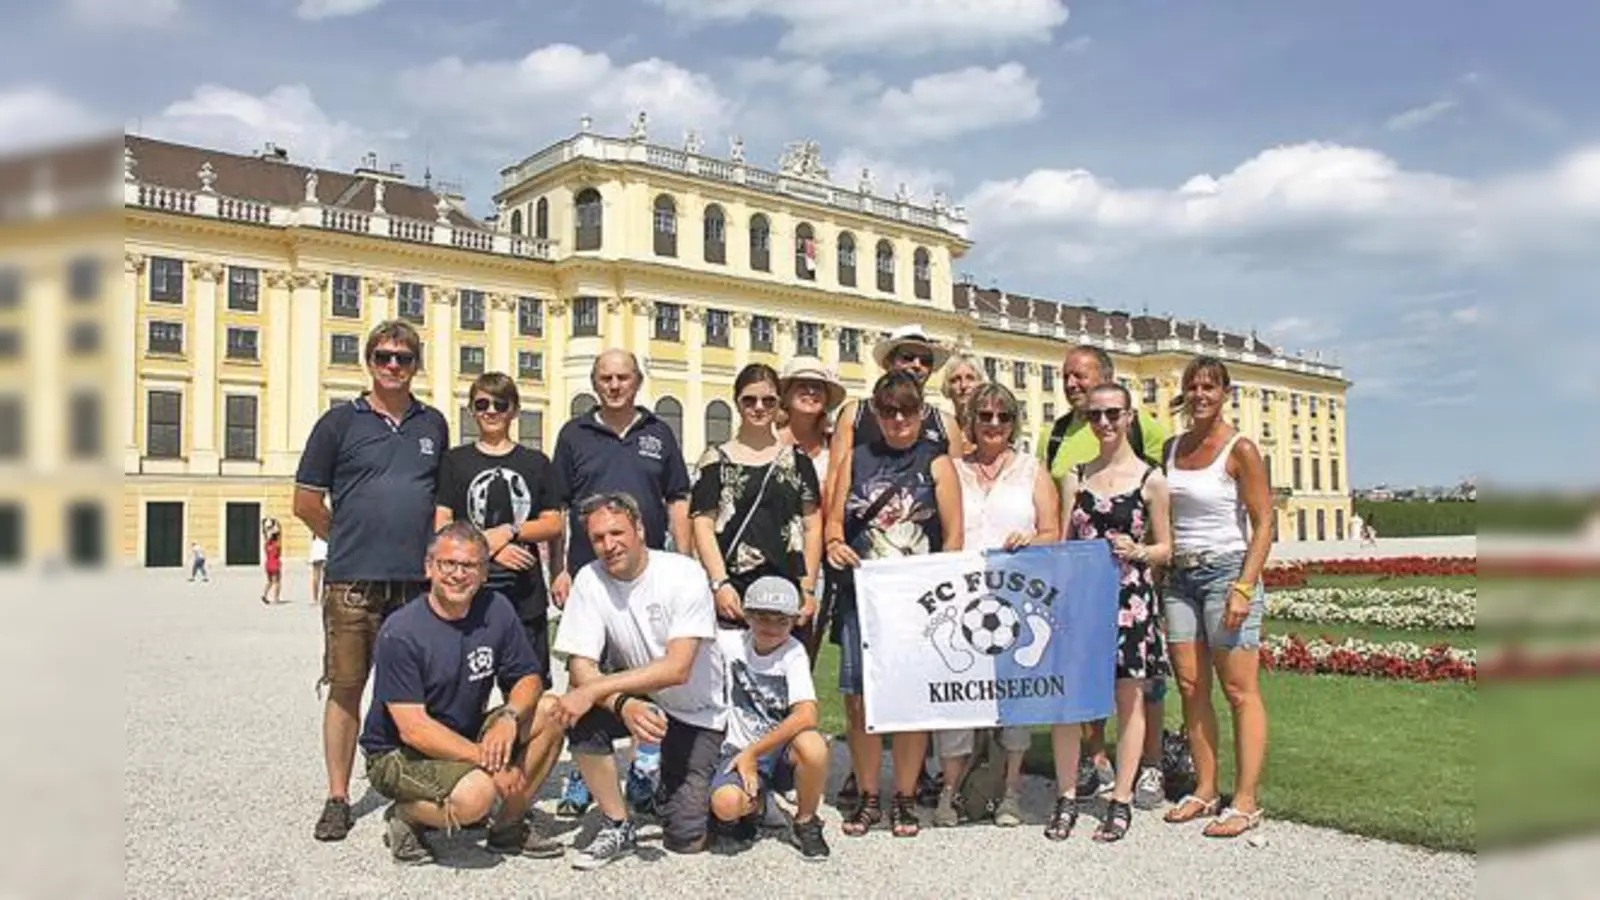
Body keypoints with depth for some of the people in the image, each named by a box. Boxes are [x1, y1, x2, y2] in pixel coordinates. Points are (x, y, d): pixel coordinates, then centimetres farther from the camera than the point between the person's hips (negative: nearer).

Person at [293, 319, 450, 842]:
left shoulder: (433, 425, 11)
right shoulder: (340, 422, 2)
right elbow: (307, 503, 4)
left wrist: (433, 547, 9)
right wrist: (348, 541, 8)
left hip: (418, 581, 2)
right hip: (353, 583, -2)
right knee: (345, 687, 3)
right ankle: (338, 797, 14)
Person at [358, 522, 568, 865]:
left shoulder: (496, 609, -4)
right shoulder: (400, 633, -20)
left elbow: (529, 678, 1)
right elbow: (413, 730, -23)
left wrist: (509, 717, -22)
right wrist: (488, 760, -28)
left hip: (468, 738, 6)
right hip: (398, 755, -6)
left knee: (550, 710, -13)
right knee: (474, 796, -34)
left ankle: (508, 827, 1)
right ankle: (403, 816, -1)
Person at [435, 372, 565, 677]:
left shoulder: (536, 463, 11)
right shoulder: (455, 460, 8)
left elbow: (553, 525, 6)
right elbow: (442, 527, 0)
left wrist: (508, 531, -11)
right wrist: (492, 547, -12)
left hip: (525, 593, 1)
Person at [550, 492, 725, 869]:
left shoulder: (685, 574, -22)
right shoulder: (590, 580, -12)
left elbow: (678, 668, -30)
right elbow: (581, 668, -17)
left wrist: (596, 689, -35)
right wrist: (623, 704, -37)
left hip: (694, 711, -3)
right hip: (634, 694, 3)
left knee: (685, 838, -11)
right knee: (582, 715, -30)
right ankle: (617, 827, -10)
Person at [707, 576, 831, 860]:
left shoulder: (793, 653, -10)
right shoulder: (730, 642, -3)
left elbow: (806, 716, -23)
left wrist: (753, 753, -22)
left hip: (782, 751, 0)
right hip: (739, 750, 1)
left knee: (813, 746, -36)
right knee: (725, 804, -32)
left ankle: (806, 823, -6)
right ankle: (755, 803, 9)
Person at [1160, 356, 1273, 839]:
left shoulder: (1240, 449, -6)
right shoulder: (1172, 447, 11)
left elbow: (1263, 523, -8)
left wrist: (1244, 588, -16)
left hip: (1226, 570, -6)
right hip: (1180, 576, 6)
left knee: (1240, 690, -3)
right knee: (1191, 686, 7)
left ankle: (1246, 801, 2)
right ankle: (1205, 790, 16)